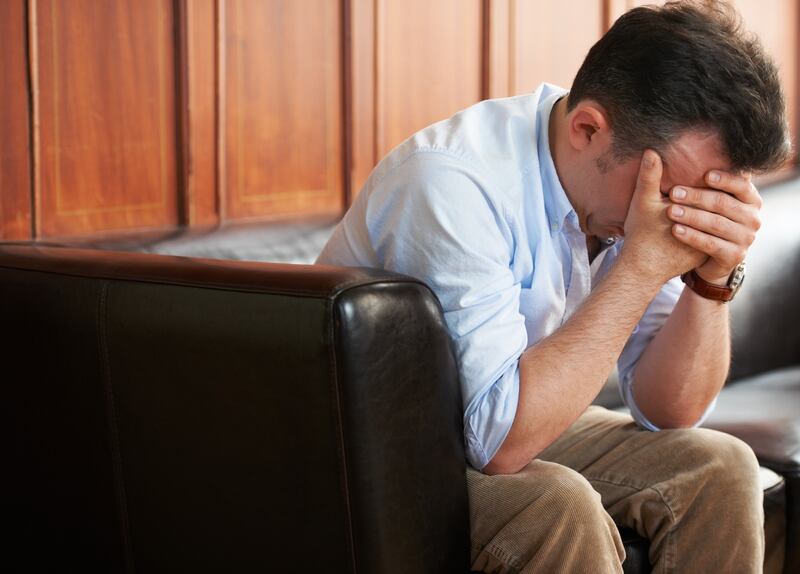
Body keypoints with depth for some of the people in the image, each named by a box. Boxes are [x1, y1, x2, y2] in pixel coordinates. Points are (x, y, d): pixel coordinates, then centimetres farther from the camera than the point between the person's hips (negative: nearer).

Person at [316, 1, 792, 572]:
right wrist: (643, 265, -34)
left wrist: (713, 278, -24)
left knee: (719, 469, -10)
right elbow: (501, 441, -35)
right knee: (559, 510, -31)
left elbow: (670, 412, -6)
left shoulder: (624, 174, -9)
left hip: (516, 423, 7)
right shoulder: (452, 184, -31)